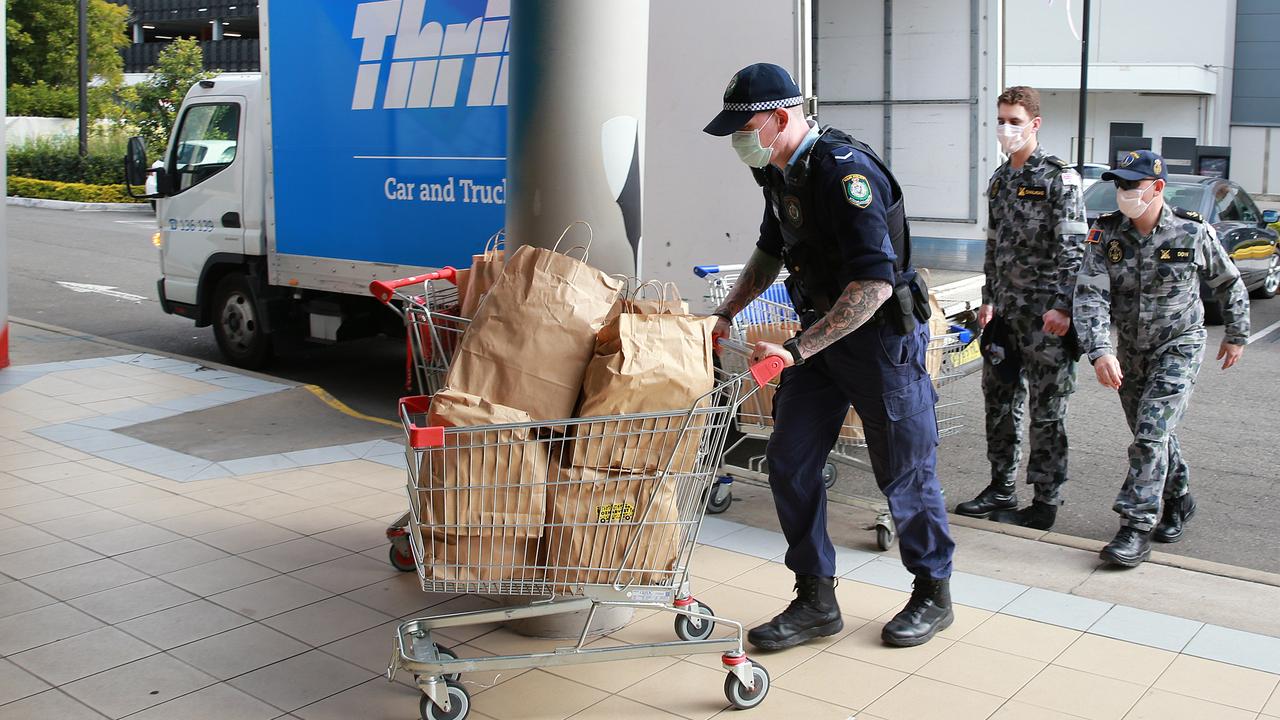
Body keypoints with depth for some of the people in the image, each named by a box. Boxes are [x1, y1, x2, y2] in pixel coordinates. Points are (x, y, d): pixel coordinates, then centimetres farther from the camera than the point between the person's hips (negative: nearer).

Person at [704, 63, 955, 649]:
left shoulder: (844, 171, -25)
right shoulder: (779, 172, 4)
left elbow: (875, 282, -31)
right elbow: (771, 252, 23)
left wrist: (795, 350, -33)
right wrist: (725, 315, 13)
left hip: (882, 334, -8)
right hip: (822, 331, 8)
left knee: (903, 473, 4)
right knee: (789, 462, 3)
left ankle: (933, 595, 26)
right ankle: (816, 601, 14)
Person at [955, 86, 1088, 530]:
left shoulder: (1059, 178, -8)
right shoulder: (1000, 180, 15)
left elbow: (1073, 248, -14)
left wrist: (1062, 306, -20)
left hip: (1045, 314, -8)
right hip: (1005, 311, 8)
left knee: (1046, 410, 0)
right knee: (999, 401, 12)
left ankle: (1046, 501, 9)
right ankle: (1001, 489, 24)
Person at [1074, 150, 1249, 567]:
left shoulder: (1194, 233, -12)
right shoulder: (1105, 235, -9)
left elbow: (1229, 284, 6)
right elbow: (1090, 297, -20)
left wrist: (1237, 336, 13)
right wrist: (1100, 351, -33)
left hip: (1179, 348, -4)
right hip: (1129, 351, 4)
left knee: (1151, 433, -15)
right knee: (1152, 435, 15)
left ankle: (1136, 530, -13)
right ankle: (1178, 501, 40)